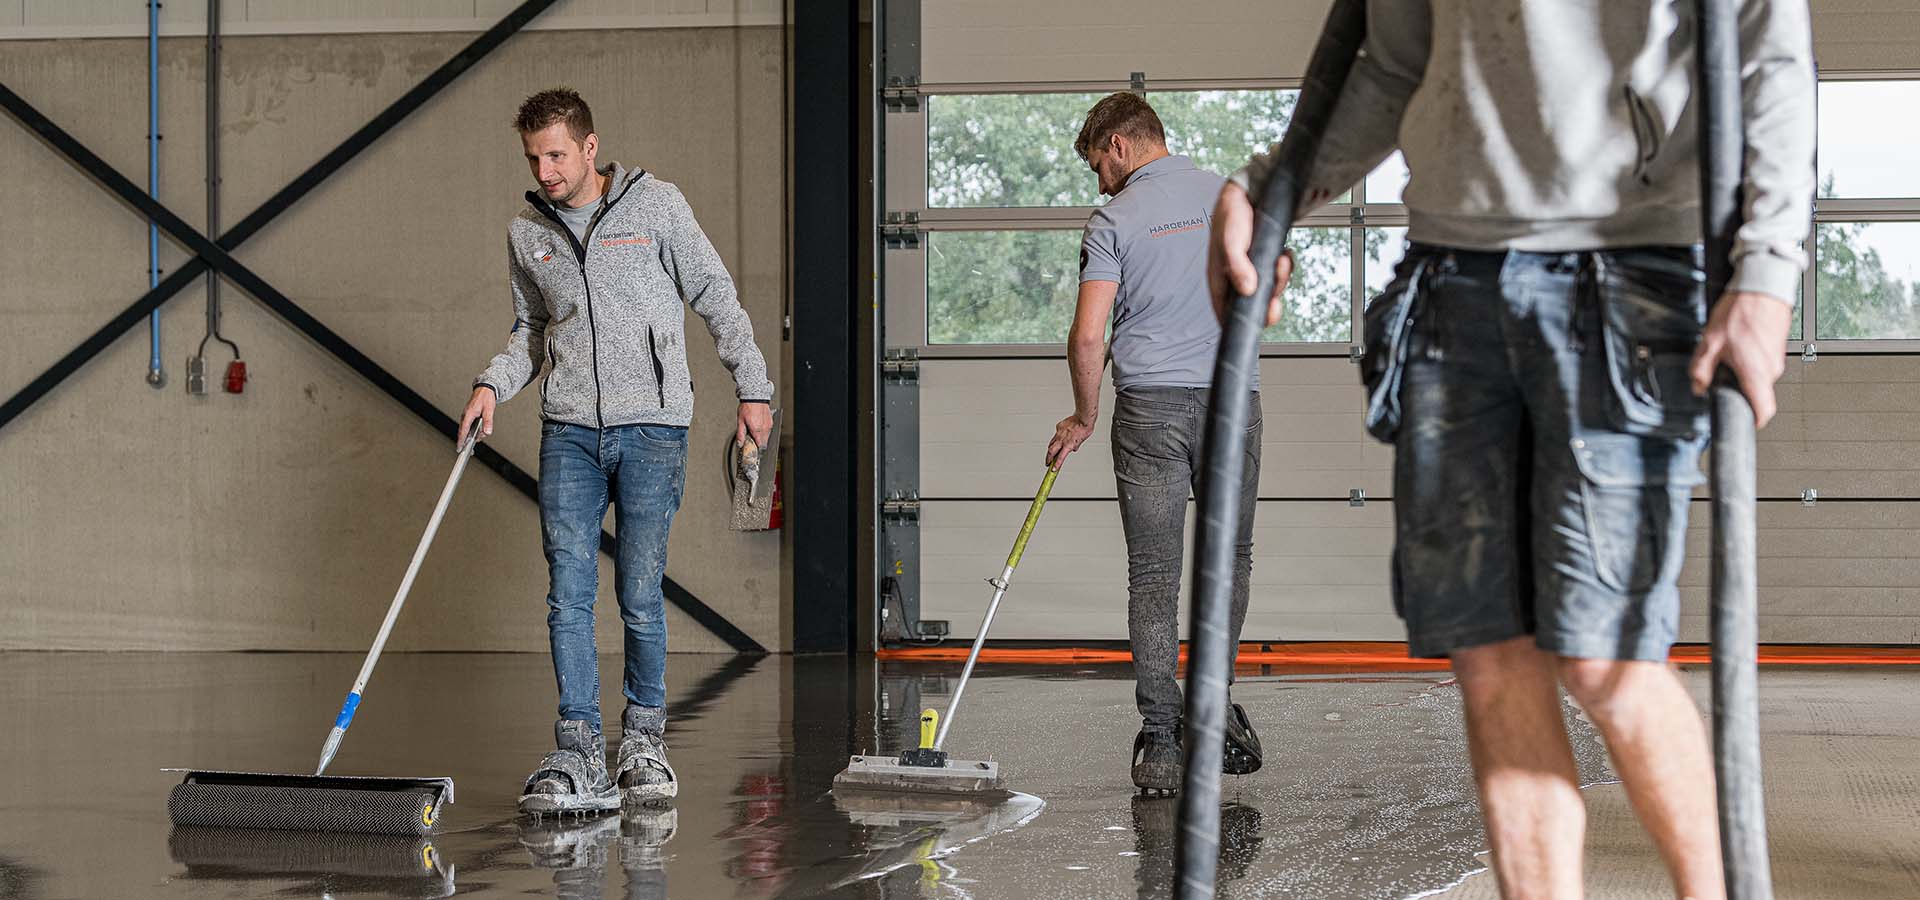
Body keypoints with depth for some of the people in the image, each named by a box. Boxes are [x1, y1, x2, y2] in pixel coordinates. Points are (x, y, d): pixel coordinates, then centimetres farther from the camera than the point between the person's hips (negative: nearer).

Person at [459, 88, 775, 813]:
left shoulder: (656, 205, -1)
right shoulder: (527, 231, 9)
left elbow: (716, 298, 5)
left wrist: (753, 389, 4)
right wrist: (493, 384, 4)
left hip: (651, 427, -3)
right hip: (569, 432, 3)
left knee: (640, 594, -1)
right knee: (568, 594, -4)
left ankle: (644, 740, 16)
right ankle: (579, 754, -2)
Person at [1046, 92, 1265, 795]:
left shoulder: (1113, 220, -3)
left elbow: (1088, 336, -8)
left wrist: (1082, 419, 6)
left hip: (1150, 402, -3)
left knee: (1153, 574, 1)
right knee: (1230, 559, 18)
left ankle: (1160, 739, -3)